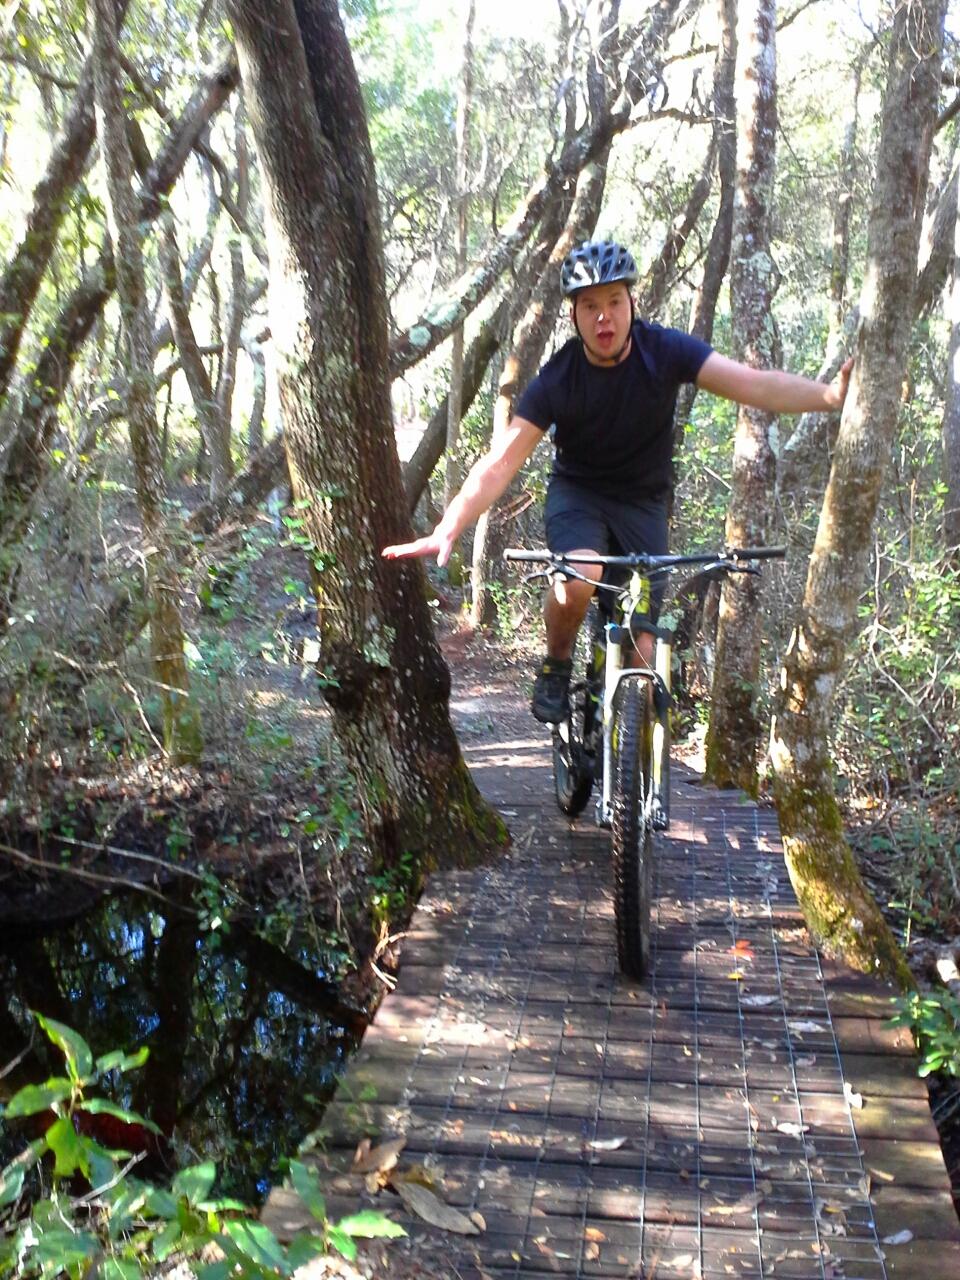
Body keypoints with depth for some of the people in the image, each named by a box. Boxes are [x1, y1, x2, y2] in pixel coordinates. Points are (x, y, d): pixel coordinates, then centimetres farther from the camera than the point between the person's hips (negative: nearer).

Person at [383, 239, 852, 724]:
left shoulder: (665, 351, -17)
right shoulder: (557, 380, -20)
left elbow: (754, 383, -26)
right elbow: (499, 464, -24)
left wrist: (831, 394, -42)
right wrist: (446, 531, -36)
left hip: (643, 502, 2)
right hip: (577, 493, -2)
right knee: (579, 581, -34)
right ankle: (555, 666, -4)